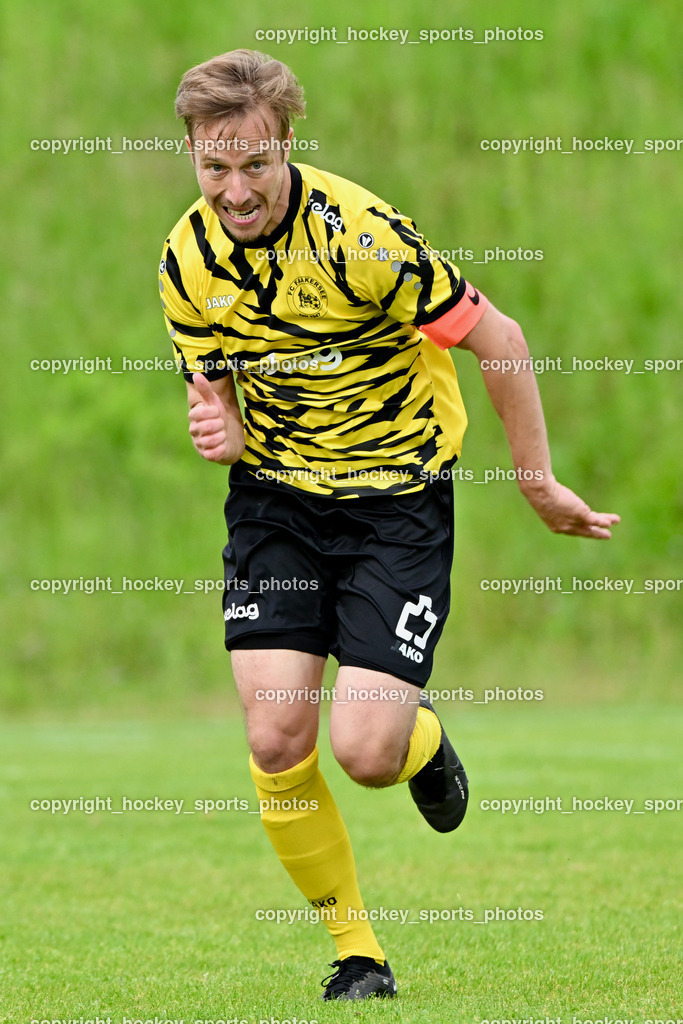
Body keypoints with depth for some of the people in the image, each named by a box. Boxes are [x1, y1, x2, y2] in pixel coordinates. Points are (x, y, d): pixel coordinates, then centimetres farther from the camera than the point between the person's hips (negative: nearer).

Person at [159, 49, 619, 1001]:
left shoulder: (361, 236, -22)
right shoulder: (188, 258, -5)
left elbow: (500, 339, -13)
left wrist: (538, 482, -6)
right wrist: (222, 431, -16)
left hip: (397, 499, -4)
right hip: (274, 498, 4)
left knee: (365, 751, -14)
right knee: (277, 741, -10)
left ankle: (426, 743, 26)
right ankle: (355, 950, 9)